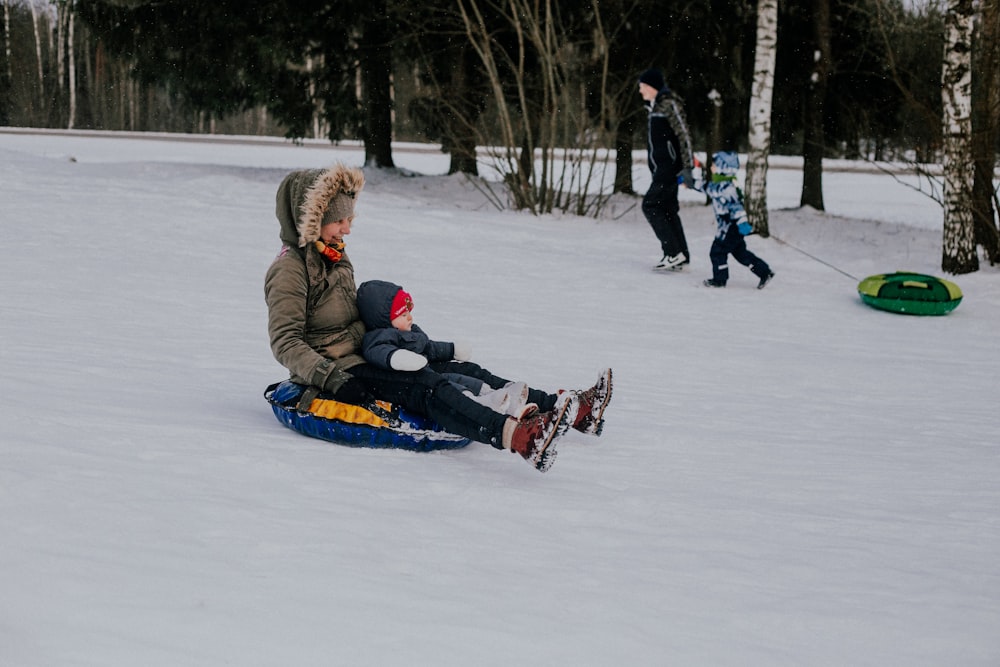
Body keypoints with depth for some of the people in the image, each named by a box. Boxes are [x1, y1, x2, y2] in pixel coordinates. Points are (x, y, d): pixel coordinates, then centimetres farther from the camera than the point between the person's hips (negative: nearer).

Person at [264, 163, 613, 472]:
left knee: (464, 371, -4)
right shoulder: (290, 270, -12)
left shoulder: (335, 257, 17)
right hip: (335, 370, -10)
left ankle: (571, 410, -15)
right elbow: (285, 343, -19)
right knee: (426, 386, -33)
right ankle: (516, 435, -59)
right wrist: (329, 376, -29)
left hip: (362, 356, 10)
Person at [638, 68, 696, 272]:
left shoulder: (669, 104, -12)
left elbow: (684, 135, -17)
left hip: (670, 166, -9)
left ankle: (674, 253, -11)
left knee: (650, 205, -11)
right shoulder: (655, 106, 17)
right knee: (667, 209, 8)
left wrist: (687, 168, -21)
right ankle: (681, 256, 11)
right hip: (660, 167, 9)